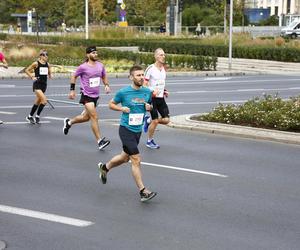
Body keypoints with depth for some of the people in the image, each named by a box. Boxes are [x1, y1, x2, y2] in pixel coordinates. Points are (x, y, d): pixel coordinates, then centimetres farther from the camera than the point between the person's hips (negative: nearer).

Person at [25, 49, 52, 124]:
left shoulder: (47, 64, 6)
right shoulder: (36, 63, -9)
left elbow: (49, 73, 22)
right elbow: (27, 70, -1)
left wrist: (49, 75, 1)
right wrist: (32, 77, -11)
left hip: (44, 84, 6)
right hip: (37, 84, -6)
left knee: (38, 102, 14)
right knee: (44, 100, -20)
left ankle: (30, 116, 30)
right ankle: (37, 116, -5)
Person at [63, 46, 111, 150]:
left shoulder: (100, 65, 4)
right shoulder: (83, 67, -10)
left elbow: (104, 77, 19)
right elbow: (74, 76, 4)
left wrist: (106, 85, 0)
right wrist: (72, 90, 3)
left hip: (95, 95, 7)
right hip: (86, 95, -7)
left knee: (86, 117, 18)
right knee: (94, 117, -14)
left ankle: (69, 122, 44)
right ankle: (99, 141, -12)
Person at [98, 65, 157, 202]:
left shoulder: (147, 92, 2)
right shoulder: (123, 92, -11)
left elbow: (149, 105, 18)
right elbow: (111, 104, 3)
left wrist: (149, 107, -5)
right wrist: (121, 108, -15)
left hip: (138, 130, 6)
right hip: (126, 129, -6)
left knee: (125, 157, 21)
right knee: (136, 159, -11)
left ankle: (104, 167, 48)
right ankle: (142, 191, -7)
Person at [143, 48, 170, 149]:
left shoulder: (163, 68, 10)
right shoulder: (150, 68, -12)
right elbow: (144, 85, -12)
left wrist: (165, 91, 7)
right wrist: (152, 91, -26)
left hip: (161, 98, 7)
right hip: (153, 98, -6)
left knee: (166, 120, -2)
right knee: (155, 121, -3)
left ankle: (148, 121, 23)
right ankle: (149, 141, 17)